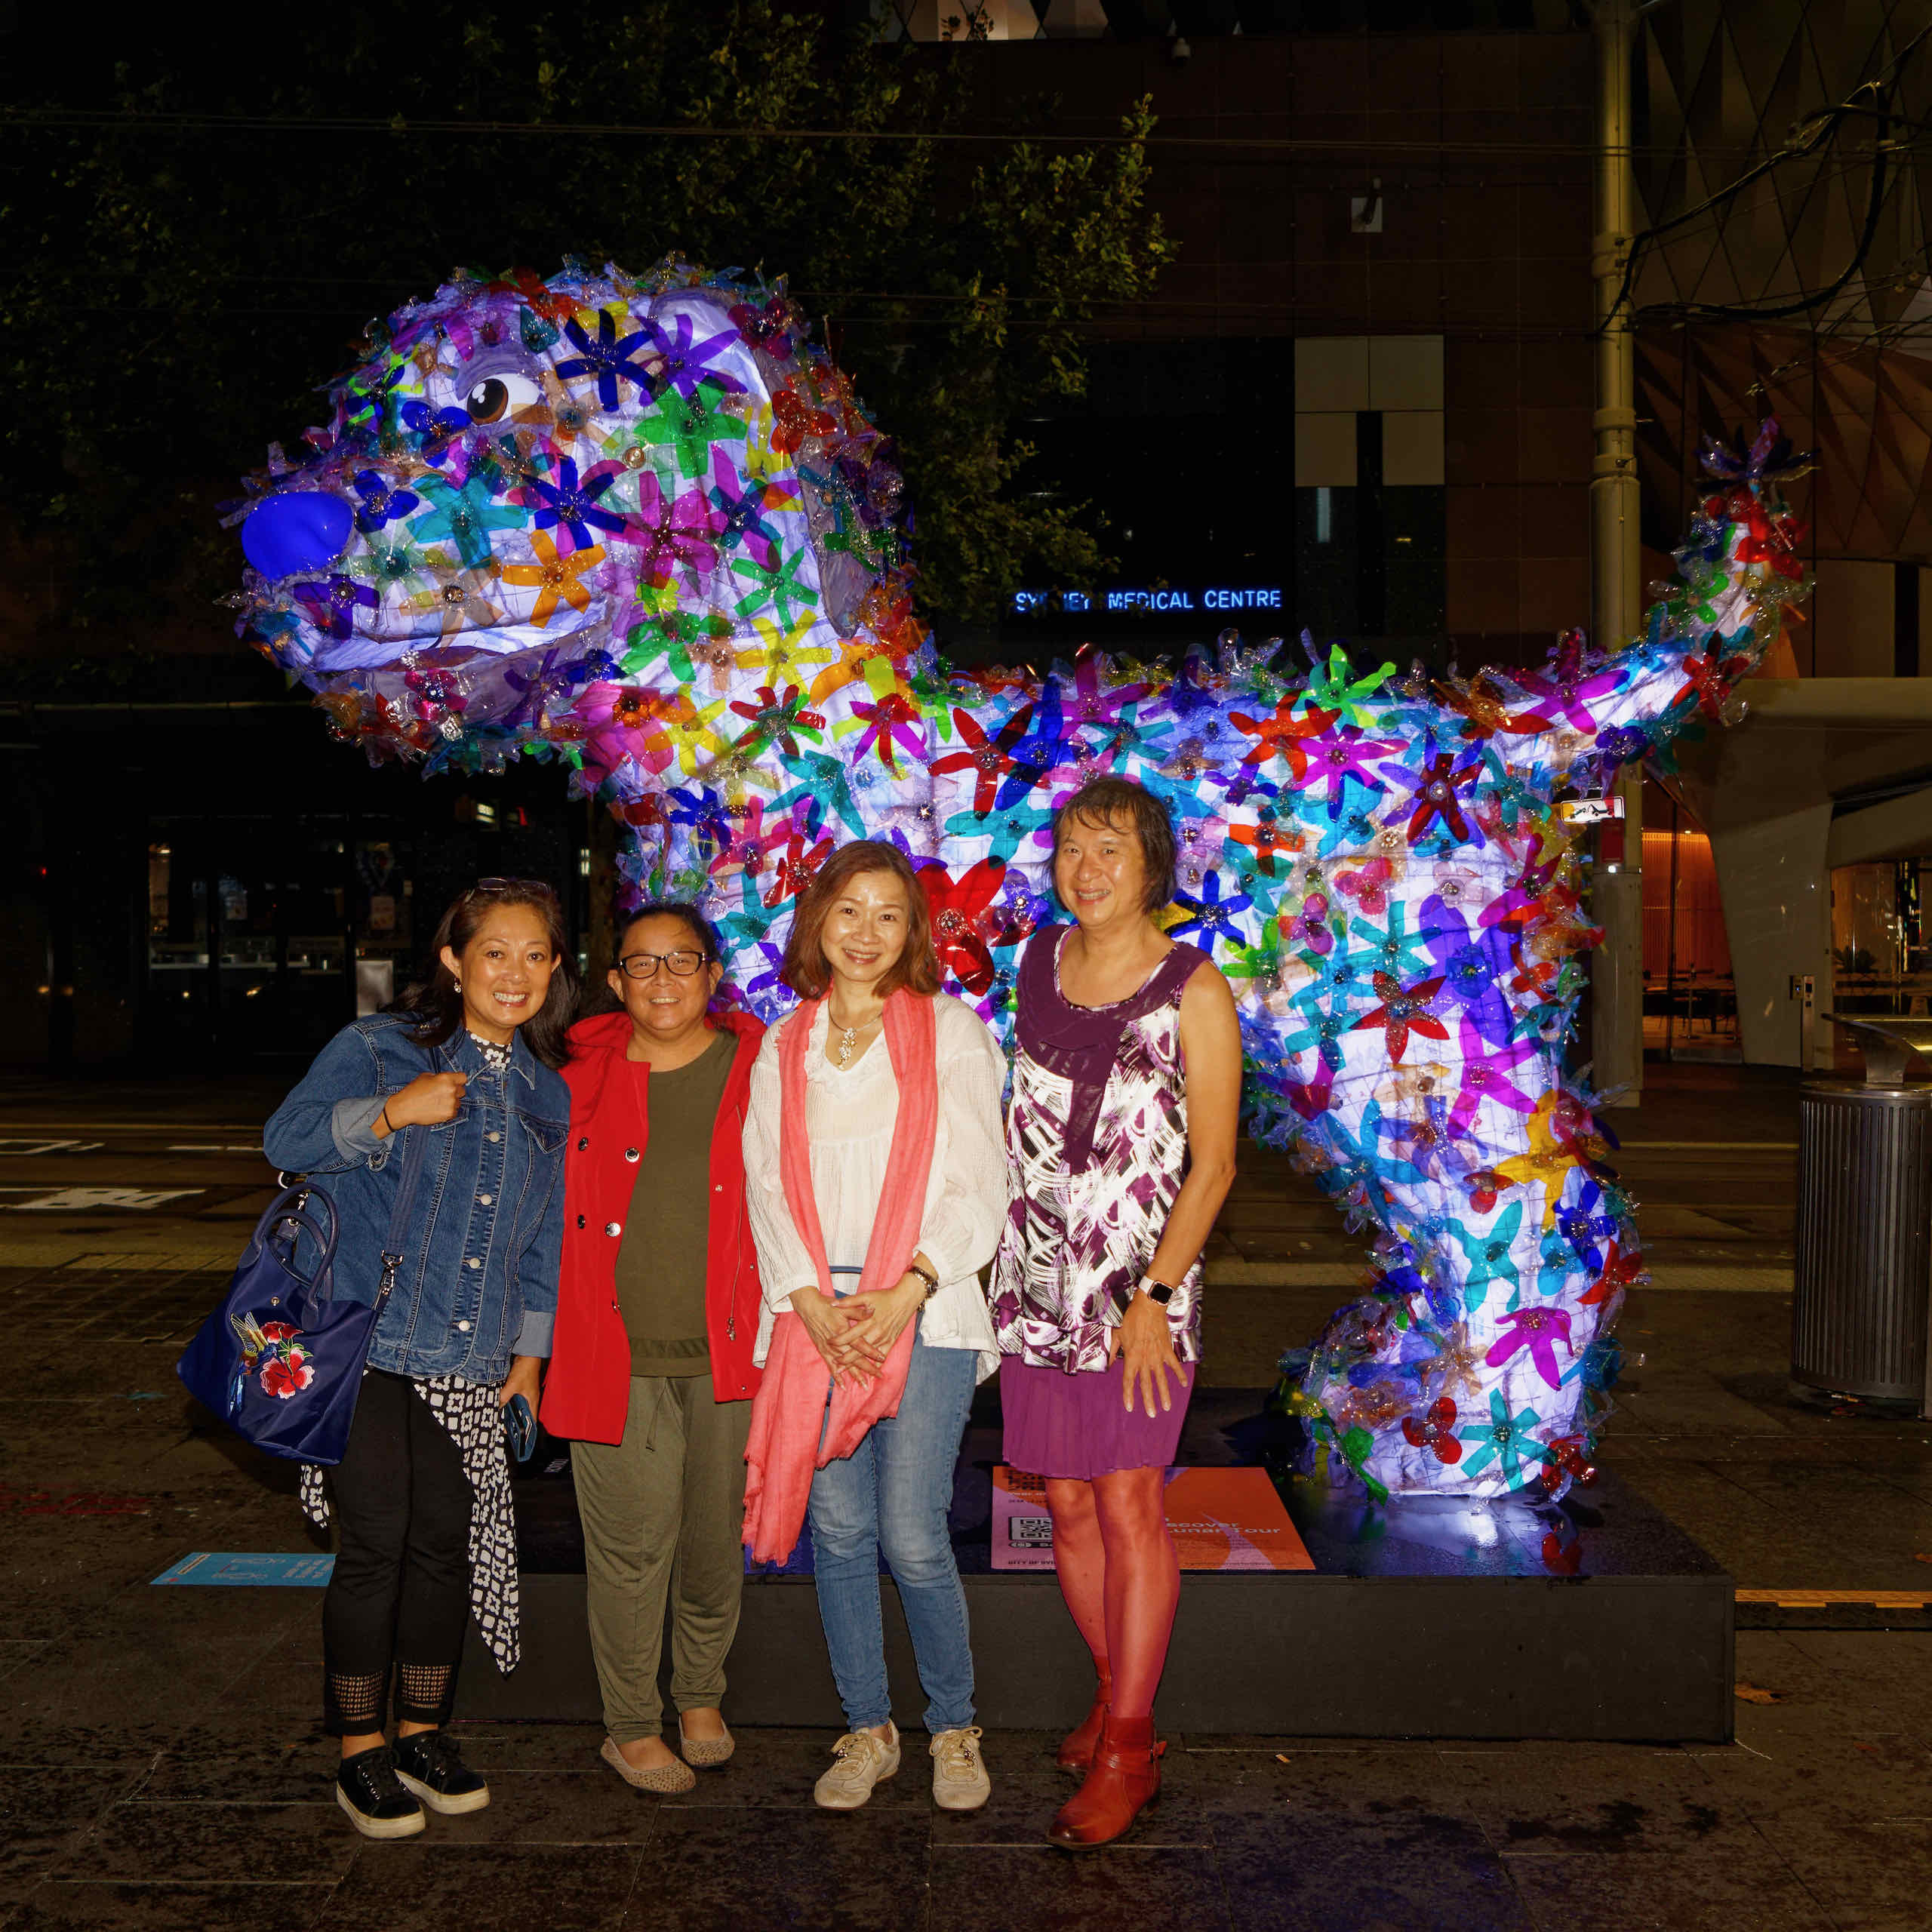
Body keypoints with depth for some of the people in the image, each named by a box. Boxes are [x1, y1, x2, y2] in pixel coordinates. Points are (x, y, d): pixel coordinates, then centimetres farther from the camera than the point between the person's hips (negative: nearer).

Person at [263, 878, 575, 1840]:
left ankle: (423, 1734, 26)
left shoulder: (548, 1093, 12)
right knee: (375, 1546, -1)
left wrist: (531, 1344, 15)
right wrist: (390, 1112, -20)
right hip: (370, 1343, -4)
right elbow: (286, 1138, -7)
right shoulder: (377, 1047, -2)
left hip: (469, 1362, 4)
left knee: (445, 1545, 8)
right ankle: (360, 1752, 16)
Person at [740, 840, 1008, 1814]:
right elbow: (767, 1185, 8)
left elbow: (978, 1186, -2)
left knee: (913, 1537, -6)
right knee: (839, 1532, 5)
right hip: (814, 1317, 3)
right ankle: (867, 1729, 23)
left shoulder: (951, 1032, 3)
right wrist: (812, 1303, -6)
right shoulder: (783, 1048, 13)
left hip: (925, 1313, -3)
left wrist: (904, 1294, -13)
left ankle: (954, 1730, 16)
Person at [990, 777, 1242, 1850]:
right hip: (1036, 1277, 5)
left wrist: (1155, 1293, -13)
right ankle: (1119, 1693, 29)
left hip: (1139, 1284, -4)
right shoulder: (1039, 962, 8)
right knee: (1067, 1503, 9)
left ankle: (1126, 1748, 10)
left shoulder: (1193, 989, -6)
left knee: (1128, 1503, -3)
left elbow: (1213, 1161, -7)